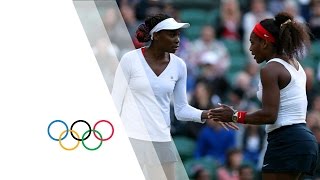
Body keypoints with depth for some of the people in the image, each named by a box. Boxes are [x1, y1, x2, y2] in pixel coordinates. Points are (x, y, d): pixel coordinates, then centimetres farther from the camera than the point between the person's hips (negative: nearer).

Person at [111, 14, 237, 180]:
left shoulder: (178, 66, 4)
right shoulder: (130, 59, -7)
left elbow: (181, 109, 12)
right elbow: (116, 102, -2)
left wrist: (206, 114, -6)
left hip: (162, 141, 4)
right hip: (131, 140, -4)